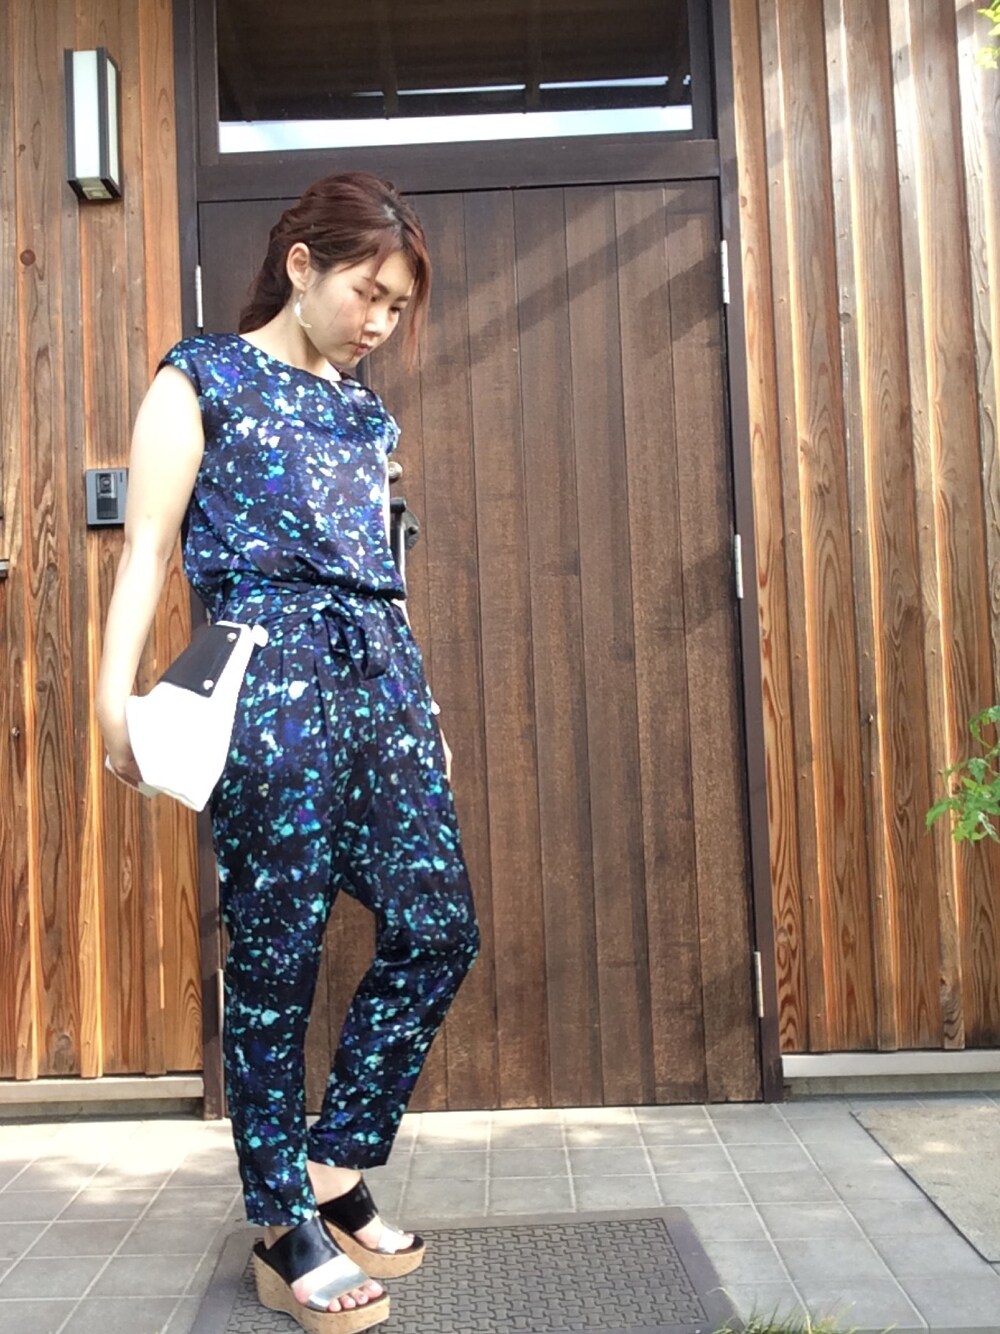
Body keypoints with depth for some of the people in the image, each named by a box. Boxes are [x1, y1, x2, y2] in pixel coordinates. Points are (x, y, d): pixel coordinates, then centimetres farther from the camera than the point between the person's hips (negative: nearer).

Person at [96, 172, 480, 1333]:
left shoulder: (362, 405, 22)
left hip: (381, 675, 7)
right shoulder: (204, 378, 4)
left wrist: (419, 697, 21)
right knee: (277, 956, 0)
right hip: (270, 678, -7)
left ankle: (336, 1169, 21)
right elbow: (147, 546, -5)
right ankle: (285, 1233, 16)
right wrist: (116, 690, -18)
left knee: (437, 929, 2)